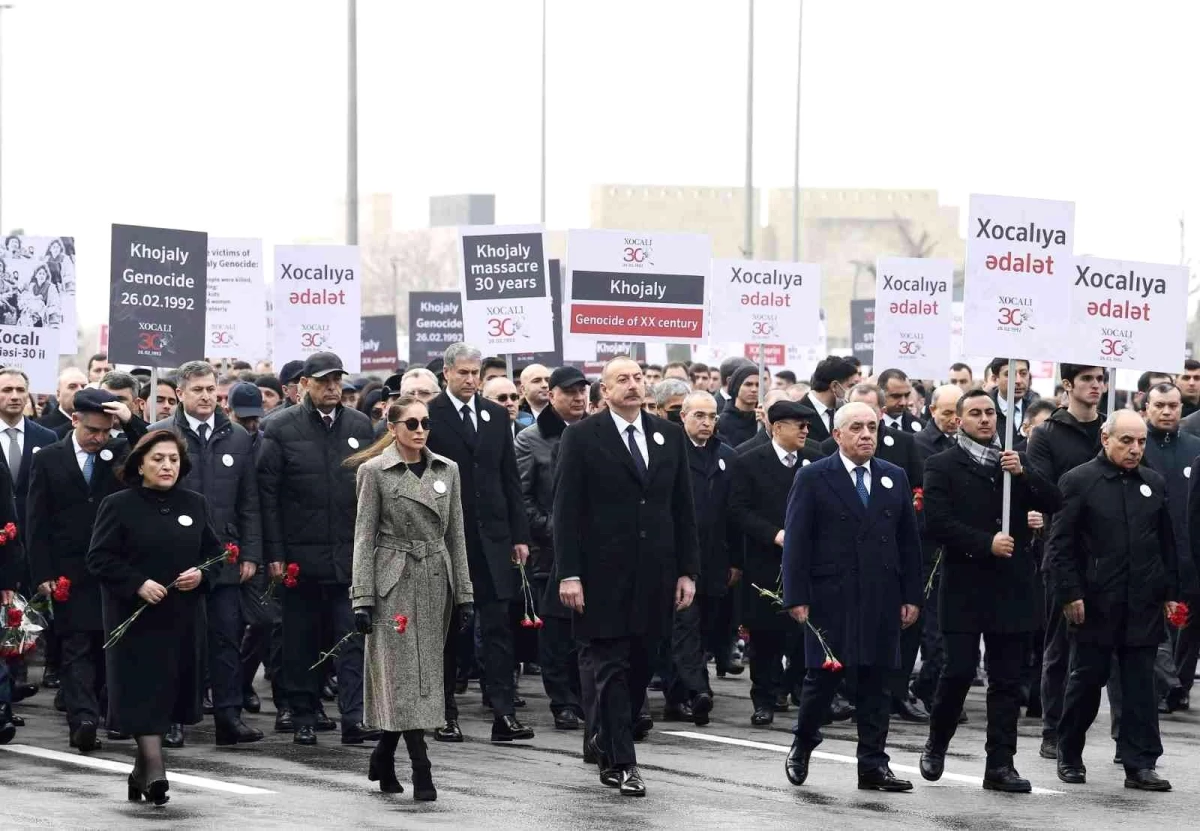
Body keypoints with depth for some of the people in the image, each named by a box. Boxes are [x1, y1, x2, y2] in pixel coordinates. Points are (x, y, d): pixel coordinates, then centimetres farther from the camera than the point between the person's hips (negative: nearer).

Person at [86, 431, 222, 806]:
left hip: (182, 618, 5)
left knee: (170, 693, 7)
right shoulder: (118, 506, -3)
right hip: (135, 618, -5)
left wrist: (201, 574, -6)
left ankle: (141, 772, 19)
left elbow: (214, 551, 16)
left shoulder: (194, 504, 10)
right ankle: (154, 768, -19)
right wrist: (138, 584, -18)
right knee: (143, 691, -12)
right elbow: (99, 558, -6)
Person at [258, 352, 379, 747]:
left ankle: (354, 717, -7)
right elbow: (267, 492, -3)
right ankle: (303, 718, 15)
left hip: (351, 553, 2)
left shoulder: (360, 425, 9)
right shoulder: (280, 428, -1)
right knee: (302, 639, 6)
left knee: (352, 636, -4)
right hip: (301, 554, -2)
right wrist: (274, 553, -7)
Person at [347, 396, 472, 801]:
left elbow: (456, 535, 11)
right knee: (404, 676, -7)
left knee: (424, 673, 8)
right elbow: (364, 536, -4)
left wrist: (463, 593, 8)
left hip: (436, 583, 5)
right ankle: (422, 772, -10)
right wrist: (363, 598, -10)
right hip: (394, 583, -5)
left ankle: (383, 760, 22)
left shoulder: (447, 470, 9)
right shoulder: (375, 471, -3)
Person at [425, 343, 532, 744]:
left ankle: (504, 714, -5)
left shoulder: (496, 415, 11)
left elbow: (510, 479, 12)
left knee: (498, 625, -2)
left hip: (492, 534, 3)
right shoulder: (429, 416, -3)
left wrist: (519, 534, 8)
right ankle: (446, 714, 13)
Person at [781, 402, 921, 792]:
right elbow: (796, 541, -4)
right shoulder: (813, 478, -1)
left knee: (876, 683, 4)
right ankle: (802, 746, 21)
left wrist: (911, 596, 7)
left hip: (882, 599, 4)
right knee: (823, 677, -1)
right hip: (830, 598, -4)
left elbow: (908, 541, 13)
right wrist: (796, 597, -10)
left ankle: (873, 765, 8)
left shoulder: (895, 478, 11)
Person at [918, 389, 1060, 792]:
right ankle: (936, 745, 17)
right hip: (965, 587, -4)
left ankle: (1000, 765, 6)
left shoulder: (1014, 462, 15)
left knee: (1007, 680, 3)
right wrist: (986, 544, -15)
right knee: (958, 670, -6)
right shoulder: (942, 466, 1)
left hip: (1013, 588, 4)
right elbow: (936, 524, -10)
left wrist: (1022, 473, -11)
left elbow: (1052, 503, 4)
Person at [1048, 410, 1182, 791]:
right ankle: (1069, 756, 20)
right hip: (1094, 603, -3)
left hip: (1143, 605, 3)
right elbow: (1060, 544, -5)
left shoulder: (1154, 484, 10)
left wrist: (1170, 592, 10)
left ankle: (1140, 764, 3)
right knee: (1087, 680, 5)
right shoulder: (1078, 481, -3)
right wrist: (1069, 593, -11)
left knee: (1141, 685, 2)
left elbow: (1166, 543, 16)